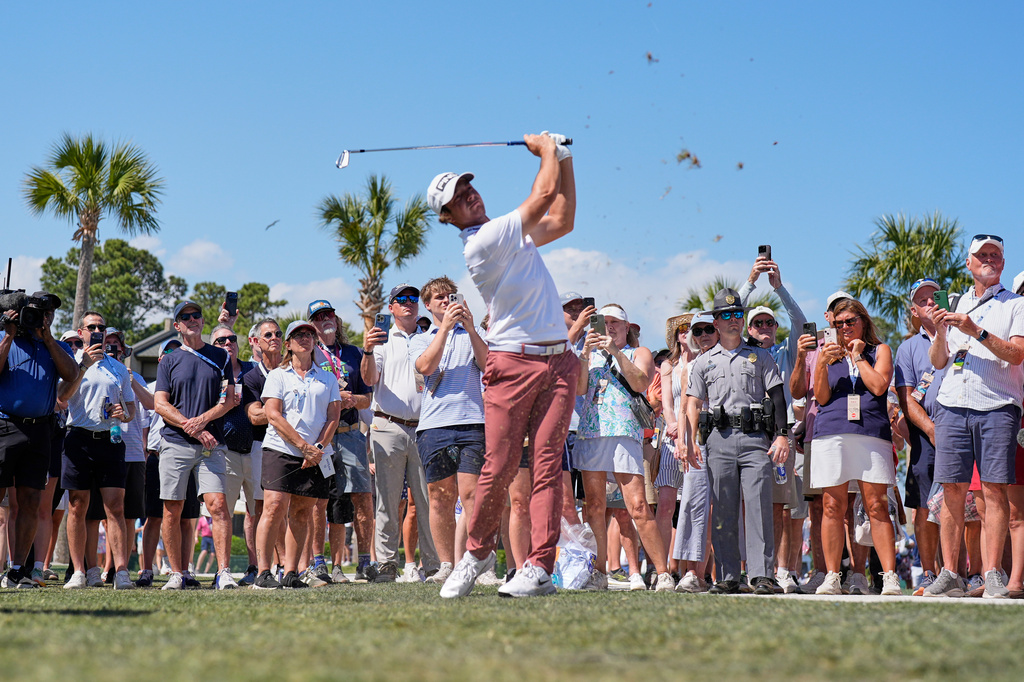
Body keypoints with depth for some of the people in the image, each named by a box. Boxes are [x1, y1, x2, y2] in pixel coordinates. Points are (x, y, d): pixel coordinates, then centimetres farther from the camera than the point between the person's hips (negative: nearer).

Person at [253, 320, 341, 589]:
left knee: (301, 513, 2)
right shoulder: (277, 376, 7)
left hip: (315, 455, 3)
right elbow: (273, 415, -4)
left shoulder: (327, 378, 16)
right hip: (280, 450, -3)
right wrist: (303, 445, -11)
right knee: (275, 507, -13)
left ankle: (291, 573, 5)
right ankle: (263, 574, -13)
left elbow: (333, 416, 9)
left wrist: (318, 448, -7)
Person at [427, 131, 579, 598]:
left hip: (558, 362, 6)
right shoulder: (479, 244, -10)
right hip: (512, 363, -6)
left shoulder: (514, 232, 18)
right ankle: (478, 551, 16)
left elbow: (562, 220, 27)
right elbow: (545, 194, -5)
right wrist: (546, 150, 12)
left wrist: (563, 159, 21)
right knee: (499, 468, -6)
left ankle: (539, 567, -9)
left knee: (547, 464, -5)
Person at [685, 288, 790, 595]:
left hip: (756, 438, -1)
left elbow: (777, 397, 9)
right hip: (720, 439, 1)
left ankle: (762, 575, -13)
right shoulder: (704, 362, 16)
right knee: (722, 510, 0)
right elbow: (693, 403, 13)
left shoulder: (761, 357, 14)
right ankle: (727, 577, 4)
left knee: (759, 506, -11)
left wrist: (782, 435, -3)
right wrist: (690, 441, 0)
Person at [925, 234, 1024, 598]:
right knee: (952, 489, -3)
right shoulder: (954, 306, 21)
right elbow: (938, 361, 19)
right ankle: (949, 574, -1)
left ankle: (993, 575, -8)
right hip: (952, 405, 3)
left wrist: (976, 332, -14)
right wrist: (940, 334, -1)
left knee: (994, 489, -9)